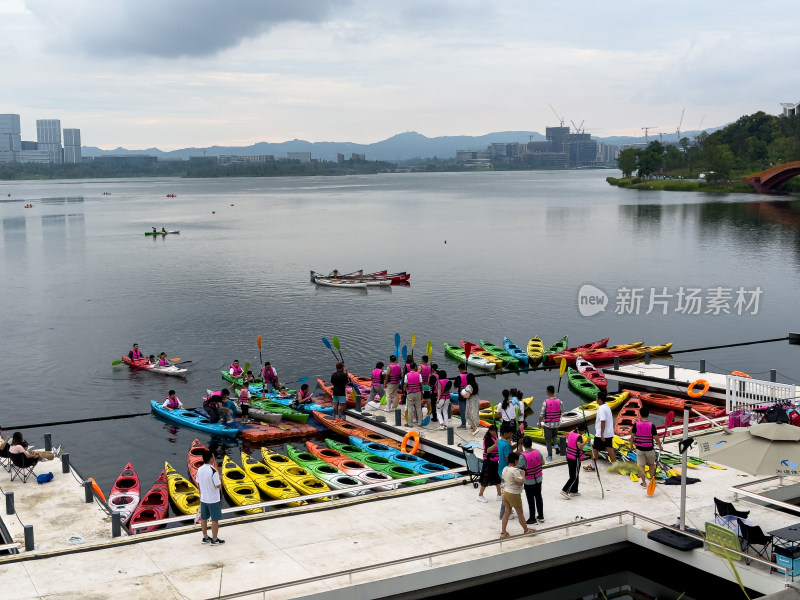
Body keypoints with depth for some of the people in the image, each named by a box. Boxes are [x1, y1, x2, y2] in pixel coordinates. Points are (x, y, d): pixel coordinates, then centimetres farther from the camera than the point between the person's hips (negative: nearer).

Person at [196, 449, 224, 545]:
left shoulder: (199, 470, -3)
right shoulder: (213, 471, -24)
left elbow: (198, 484, 8)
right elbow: (219, 486, -21)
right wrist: (219, 479, -1)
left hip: (203, 499, 7)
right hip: (213, 500, -6)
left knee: (204, 518, 16)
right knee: (215, 520, 6)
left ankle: (205, 538, 29)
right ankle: (215, 540, 14)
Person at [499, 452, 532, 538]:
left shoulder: (505, 469, 2)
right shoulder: (515, 471, -23)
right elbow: (521, 482, -23)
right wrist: (523, 473, -8)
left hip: (506, 492, 8)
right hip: (514, 494, -7)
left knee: (506, 513, 11)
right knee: (520, 513, 10)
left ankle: (503, 533, 12)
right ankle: (526, 530, 26)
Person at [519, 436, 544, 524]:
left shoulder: (523, 456, -25)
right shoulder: (537, 452, -9)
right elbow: (542, 462, 6)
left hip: (529, 481, -5)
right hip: (538, 479, 5)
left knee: (531, 500, 7)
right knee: (538, 497, 19)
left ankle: (532, 519, 15)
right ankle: (541, 516, 29)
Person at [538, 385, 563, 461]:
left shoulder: (545, 402, -17)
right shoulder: (559, 401, -7)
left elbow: (541, 414, -14)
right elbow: (562, 410, 7)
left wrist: (539, 423, -1)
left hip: (548, 423, -3)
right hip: (556, 423, 3)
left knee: (548, 440, 8)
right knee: (555, 435, 28)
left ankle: (550, 456, 8)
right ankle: (556, 446, 3)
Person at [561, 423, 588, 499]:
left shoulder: (571, 433, 3)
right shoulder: (579, 436, -20)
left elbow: (567, 441, 20)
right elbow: (580, 446, -36)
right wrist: (586, 441, -29)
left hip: (569, 457, 8)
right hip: (575, 458, -8)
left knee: (573, 475, 18)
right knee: (575, 476, 0)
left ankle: (573, 491, 26)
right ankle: (565, 490, -7)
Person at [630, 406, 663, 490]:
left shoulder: (636, 424, -10)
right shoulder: (652, 425, -14)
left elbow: (632, 436, -3)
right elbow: (656, 437, -8)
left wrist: (631, 444, 14)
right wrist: (660, 446, 8)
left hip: (639, 448, 0)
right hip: (649, 448, 0)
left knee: (641, 465, 9)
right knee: (651, 464, 21)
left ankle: (643, 482, 12)